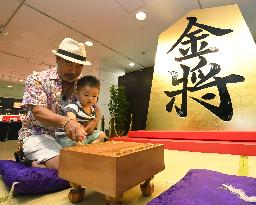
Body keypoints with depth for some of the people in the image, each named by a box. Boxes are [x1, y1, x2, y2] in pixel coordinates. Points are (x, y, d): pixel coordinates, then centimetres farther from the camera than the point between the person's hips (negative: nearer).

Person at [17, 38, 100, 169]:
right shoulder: (37, 79, -7)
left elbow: (95, 109, 8)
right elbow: (37, 111, -20)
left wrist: (94, 121, -17)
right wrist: (65, 121, -41)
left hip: (70, 136, 6)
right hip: (38, 135, -5)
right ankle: (34, 163, 3)